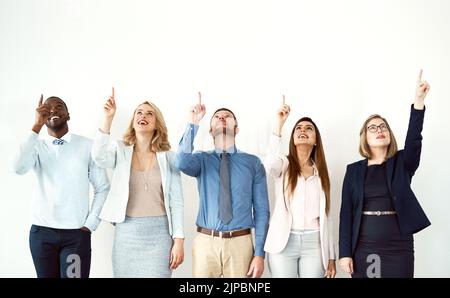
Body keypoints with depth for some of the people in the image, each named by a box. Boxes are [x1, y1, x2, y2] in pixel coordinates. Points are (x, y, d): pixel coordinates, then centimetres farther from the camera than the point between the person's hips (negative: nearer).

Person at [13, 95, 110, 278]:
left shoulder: (87, 146, 2)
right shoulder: (37, 146, 2)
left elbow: (102, 187, 5)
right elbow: (19, 168, -18)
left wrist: (91, 223, -3)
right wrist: (36, 126, -17)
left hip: (77, 233, -1)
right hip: (41, 232, 1)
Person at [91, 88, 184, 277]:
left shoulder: (168, 157, 3)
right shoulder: (120, 151, 3)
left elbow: (176, 201, 2)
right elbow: (99, 157, -20)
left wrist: (178, 240, -4)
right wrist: (108, 119, -27)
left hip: (159, 233, 0)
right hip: (127, 232, 0)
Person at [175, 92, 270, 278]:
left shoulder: (253, 163, 3)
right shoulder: (202, 159, 5)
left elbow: (261, 210, 1)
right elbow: (182, 163, -19)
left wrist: (259, 253, -5)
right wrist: (193, 124, -24)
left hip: (240, 243, 0)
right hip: (205, 242, 1)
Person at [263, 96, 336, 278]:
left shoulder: (320, 172, 13)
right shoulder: (284, 164, 3)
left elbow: (325, 216, 13)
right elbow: (269, 166, -24)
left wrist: (331, 257, 9)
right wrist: (279, 124, -24)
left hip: (314, 244, 3)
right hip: (283, 242, -3)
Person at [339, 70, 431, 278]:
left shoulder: (402, 163, 5)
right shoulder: (354, 170, 6)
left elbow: (414, 140, -16)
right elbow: (346, 212, 2)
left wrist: (419, 101, -29)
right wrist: (345, 252, -5)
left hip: (398, 250, 0)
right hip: (362, 250, 1)